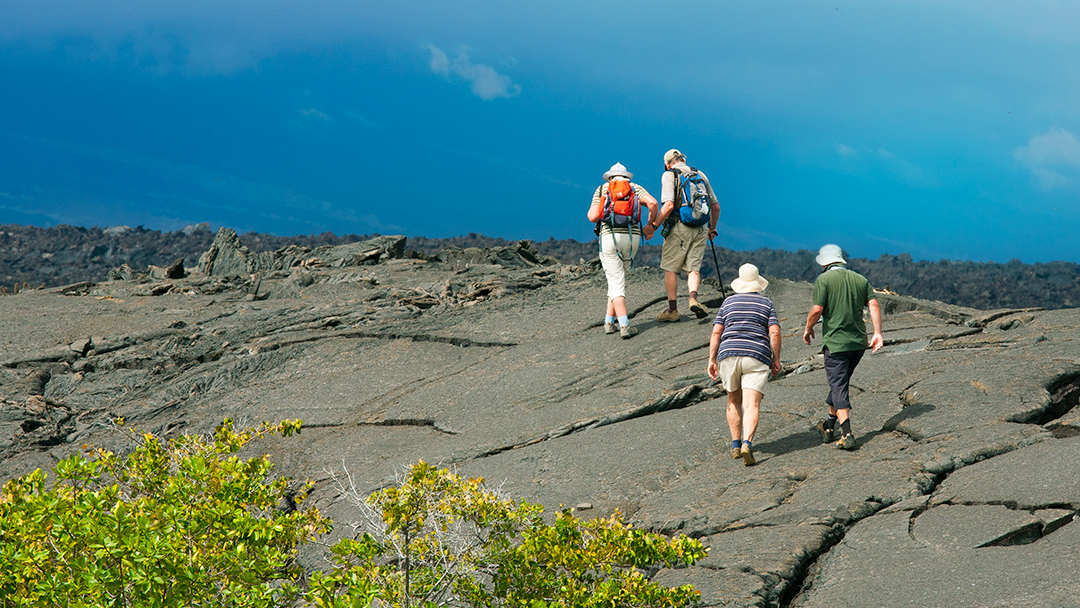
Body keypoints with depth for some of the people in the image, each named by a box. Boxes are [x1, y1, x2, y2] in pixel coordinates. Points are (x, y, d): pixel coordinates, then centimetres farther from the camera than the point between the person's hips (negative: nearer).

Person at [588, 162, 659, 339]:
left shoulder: (602, 189, 12)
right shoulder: (635, 188, 15)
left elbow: (593, 217, -2)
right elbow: (652, 202, -5)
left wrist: (591, 212, 22)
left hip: (609, 237, -2)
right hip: (632, 237, 2)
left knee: (616, 282, -4)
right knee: (619, 279, 19)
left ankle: (624, 324, -17)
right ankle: (609, 320, 18)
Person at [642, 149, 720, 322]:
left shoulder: (669, 175, -1)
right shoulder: (700, 175, 14)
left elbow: (669, 205, -16)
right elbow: (715, 206, 17)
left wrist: (653, 226, -9)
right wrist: (712, 228, 30)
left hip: (679, 227, -4)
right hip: (700, 228, 4)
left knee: (670, 268, 6)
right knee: (693, 267, 7)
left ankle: (672, 309, 4)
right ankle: (693, 298, -18)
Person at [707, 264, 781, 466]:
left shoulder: (728, 302, 14)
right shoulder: (766, 304, 12)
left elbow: (716, 332, 7)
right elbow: (774, 333, 0)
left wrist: (712, 360, 9)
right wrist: (776, 359, 7)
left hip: (728, 353, 2)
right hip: (757, 357, -2)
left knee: (734, 402, 20)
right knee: (751, 405, -9)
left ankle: (735, 444, 19)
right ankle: (747, 444, -29)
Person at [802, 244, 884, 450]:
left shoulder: (823, 280, -6)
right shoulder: (860, 279, 11)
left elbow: (817, 310, -14)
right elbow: (874, 305, 1)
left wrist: (808, 329, 3)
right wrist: (877, 333, -1)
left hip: (835, 341, -6)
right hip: (859, 342, 6)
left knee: (839, 388, -3)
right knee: (840, 383, 21)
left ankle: (847, 435, -14)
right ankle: (829, 427, 33)